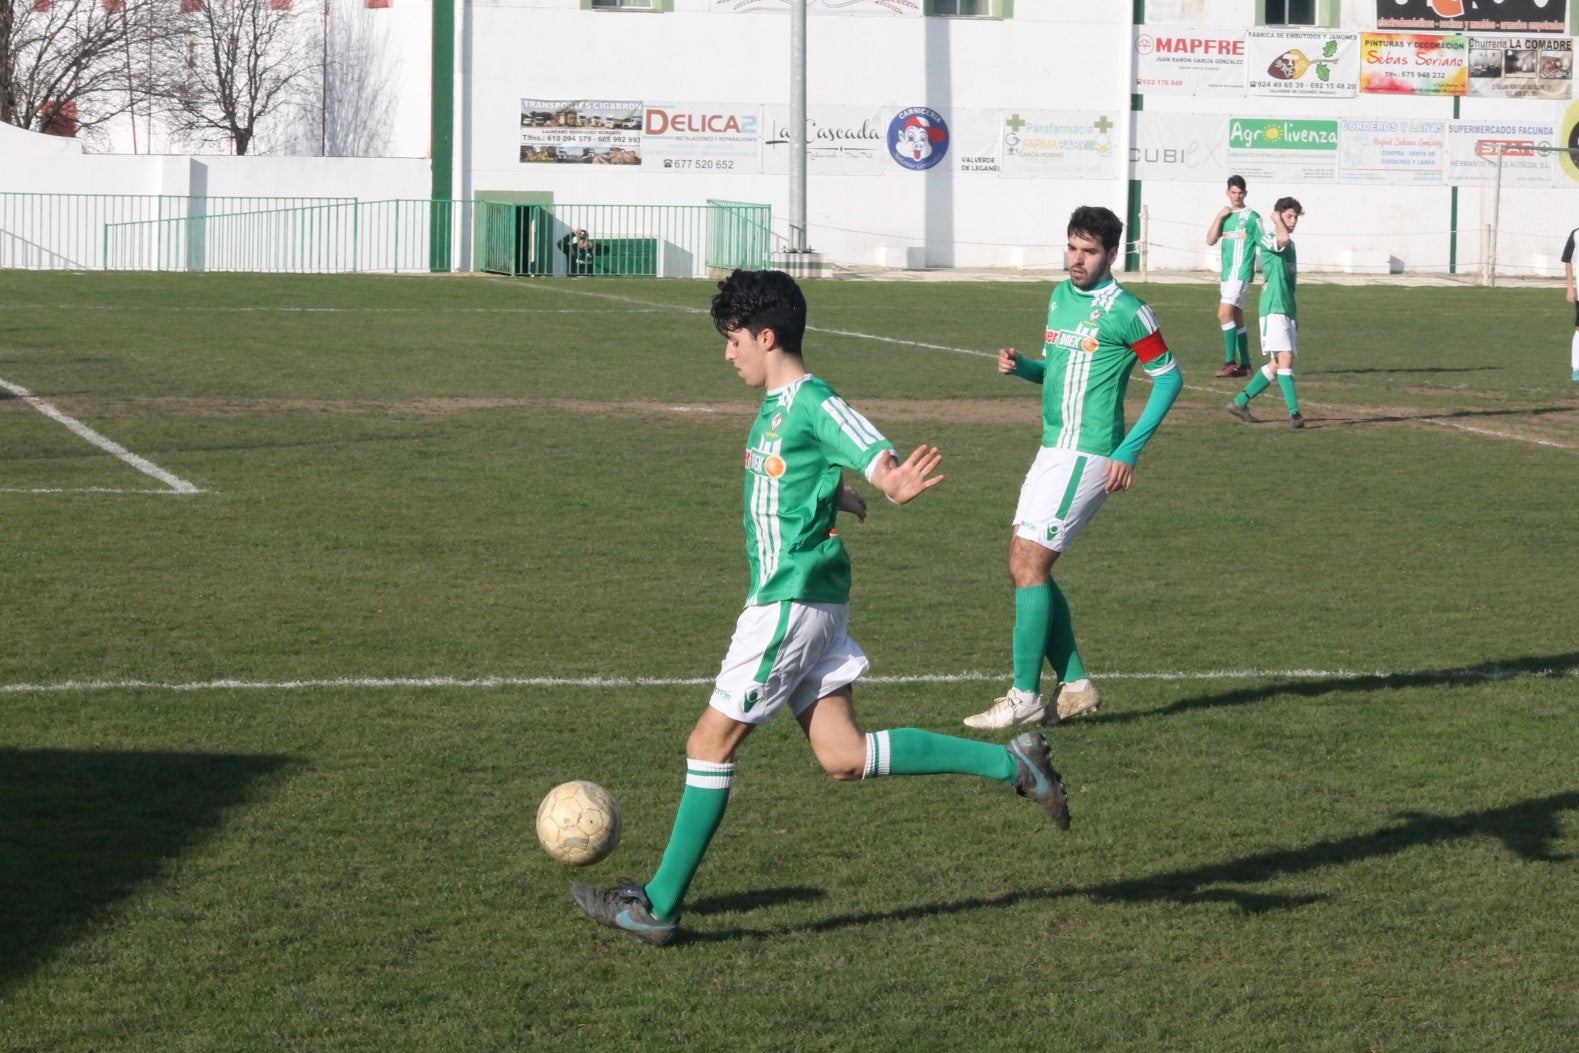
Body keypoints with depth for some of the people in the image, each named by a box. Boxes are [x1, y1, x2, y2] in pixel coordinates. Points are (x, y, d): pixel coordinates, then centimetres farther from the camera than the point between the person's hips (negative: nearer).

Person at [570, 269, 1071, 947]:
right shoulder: (775, 407, 14)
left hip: (793, 602, -10)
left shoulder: (815, 404, -14)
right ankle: (1009, 764, 8)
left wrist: (895, 485, -46)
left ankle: (659, 906, 4)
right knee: (843, 757, 6)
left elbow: (881, 461, -28)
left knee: (711, 743, -3)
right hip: (789, 599, 10)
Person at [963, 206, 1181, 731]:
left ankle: (1025, 697, -5)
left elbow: (1169, 377, -6)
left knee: (1029, 566, -11)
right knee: (1025, 566, 7)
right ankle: (1075, 685, 15)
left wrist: (1130, 450, -12)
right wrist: (1019, 366, 2)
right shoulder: (1060, 296, 13)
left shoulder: (1125, 311, -11)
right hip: (1051, 450, 9)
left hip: (1088, 456, -9)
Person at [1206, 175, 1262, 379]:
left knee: (1224, 314, -17)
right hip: (1227, 274, 7)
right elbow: (1210, 240, 5)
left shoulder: (1252, 217, -5)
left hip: (1241, 274, -7)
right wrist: (1219, 216, -5)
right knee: (1236, 319, 10)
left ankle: (1230, 362, -16)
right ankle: (1245, 365, 15)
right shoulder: (1225, 215, 14)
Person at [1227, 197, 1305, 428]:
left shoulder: (1290, 244, 20)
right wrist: (1277, 220, -13)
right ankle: (1294, 412, -23)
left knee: (1277, 364, 8)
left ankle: (1240, 402, 19)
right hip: (1273, 309, -9)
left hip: (1287, 311, 9)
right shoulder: (1268, 239, -7)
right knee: (1285, 358, -18)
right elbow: (1284, 239, -32)